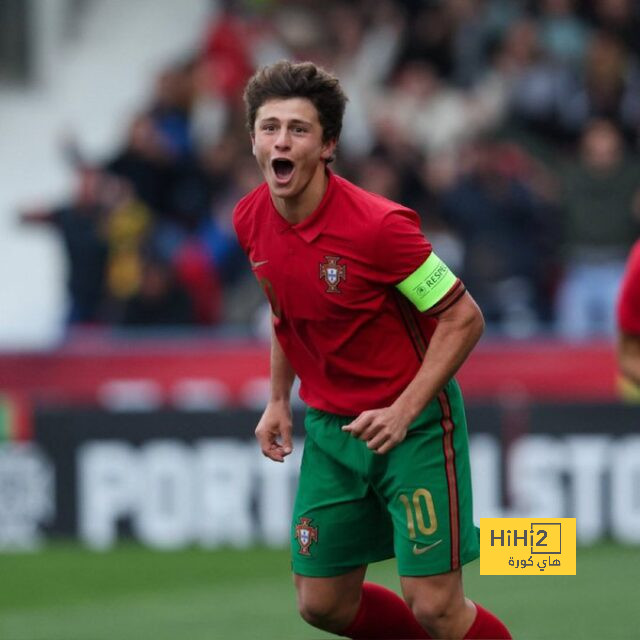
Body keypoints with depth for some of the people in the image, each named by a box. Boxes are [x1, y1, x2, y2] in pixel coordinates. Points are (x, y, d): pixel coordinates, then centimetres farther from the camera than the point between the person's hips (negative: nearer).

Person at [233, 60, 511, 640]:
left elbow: (463, 319, -17)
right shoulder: (251, 221, -2)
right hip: (330, 429, 6)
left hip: (413, 424, -6)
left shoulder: (377, 224, -22)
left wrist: (403, 411, -22)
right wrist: (279, 400, 12)